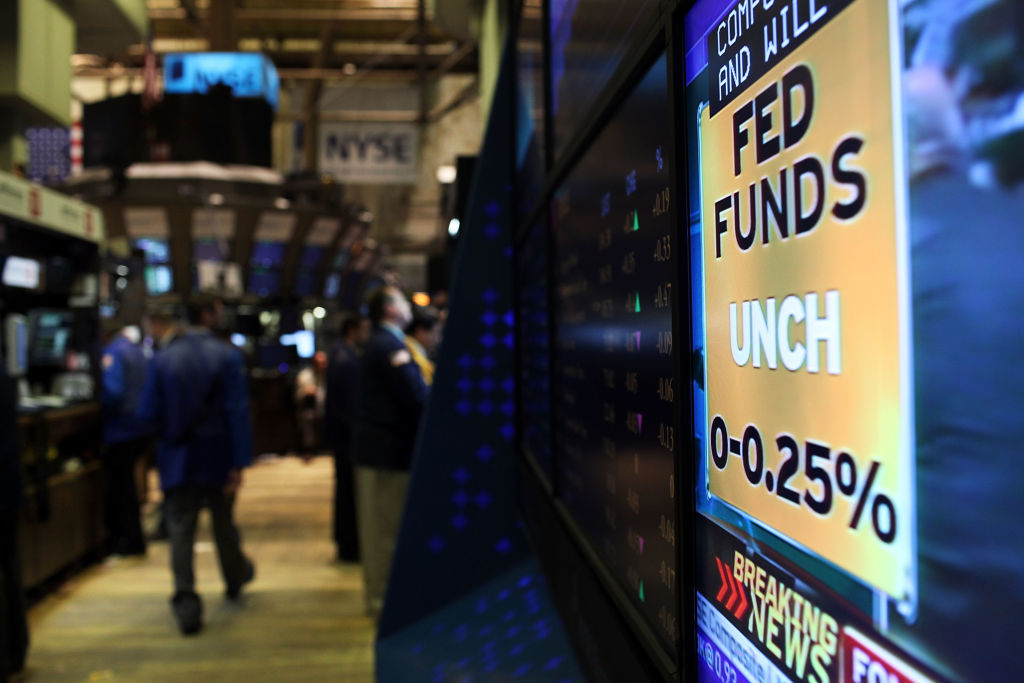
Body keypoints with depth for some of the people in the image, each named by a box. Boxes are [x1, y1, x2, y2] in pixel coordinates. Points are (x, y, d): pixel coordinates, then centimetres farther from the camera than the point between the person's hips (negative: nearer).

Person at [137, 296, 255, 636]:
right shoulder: (228, 356, -9)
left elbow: (148, 411, -3)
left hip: (178, 459, 1)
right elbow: (238, 412, -14)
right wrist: (238, 464, -12)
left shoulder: (164, 357, -2)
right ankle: (235, 578, 40)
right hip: (217, 458, 0)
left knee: (181, 531, 5)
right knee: (224, 523, 19)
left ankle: (186, 604, 1)